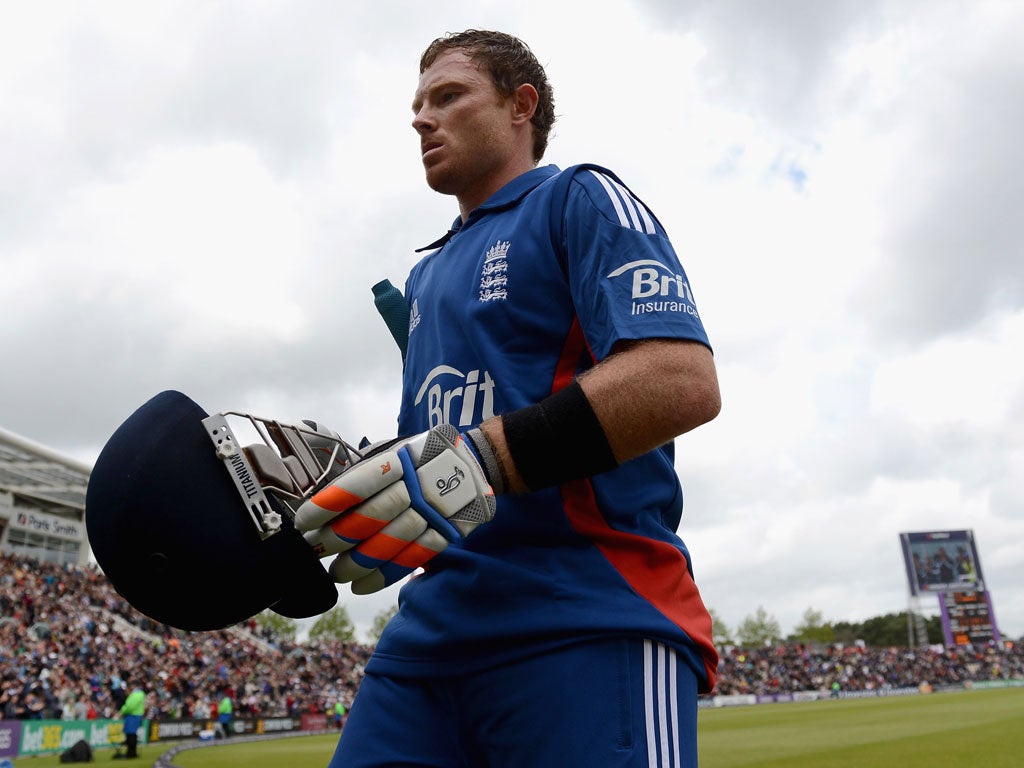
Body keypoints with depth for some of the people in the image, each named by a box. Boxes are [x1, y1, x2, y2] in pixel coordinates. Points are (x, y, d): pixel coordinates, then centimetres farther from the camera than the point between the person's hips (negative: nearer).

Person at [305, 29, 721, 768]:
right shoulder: (426, 277, 25)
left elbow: (684, 381, -16)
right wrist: (340, 475, 9)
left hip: (590, 626, -6)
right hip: (434, 624, 7)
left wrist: (481, 459, -24)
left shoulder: (581, 201, 1)